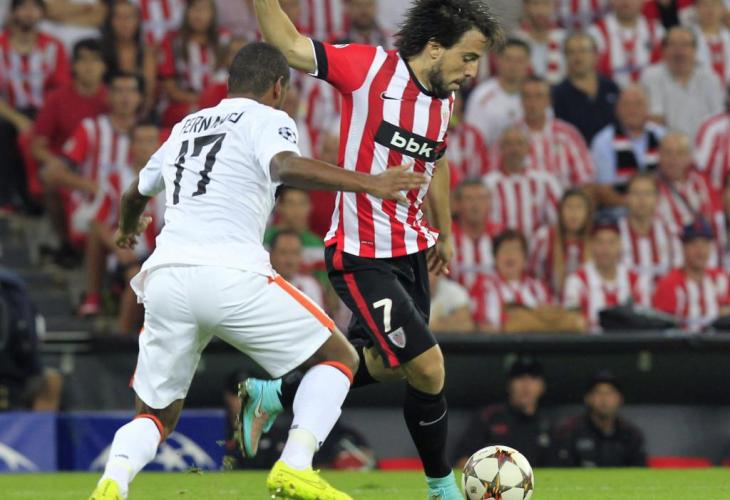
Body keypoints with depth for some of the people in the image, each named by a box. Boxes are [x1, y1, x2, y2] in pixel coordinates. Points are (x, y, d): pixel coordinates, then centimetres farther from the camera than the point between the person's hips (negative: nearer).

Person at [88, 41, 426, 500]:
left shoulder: (186, 128, 27)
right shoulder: (267, 119, 8)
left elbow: (136, 194, 44)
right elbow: (285, 166, -16)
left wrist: (129, 229, 66)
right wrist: (367, 183, -20)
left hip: (165, 277, 5)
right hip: (232, 275, -5)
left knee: (156, 416, 17)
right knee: (338, 359, 12)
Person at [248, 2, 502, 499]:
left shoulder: (445, 99, 6)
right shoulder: (371, 68, -16)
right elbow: (289, 45, -12)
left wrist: (443, 233, 30)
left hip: (411, 250, 8)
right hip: (361, 257, -8)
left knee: (383, 363, 19)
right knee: (428, 368, -10)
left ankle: (271, 396, 38)